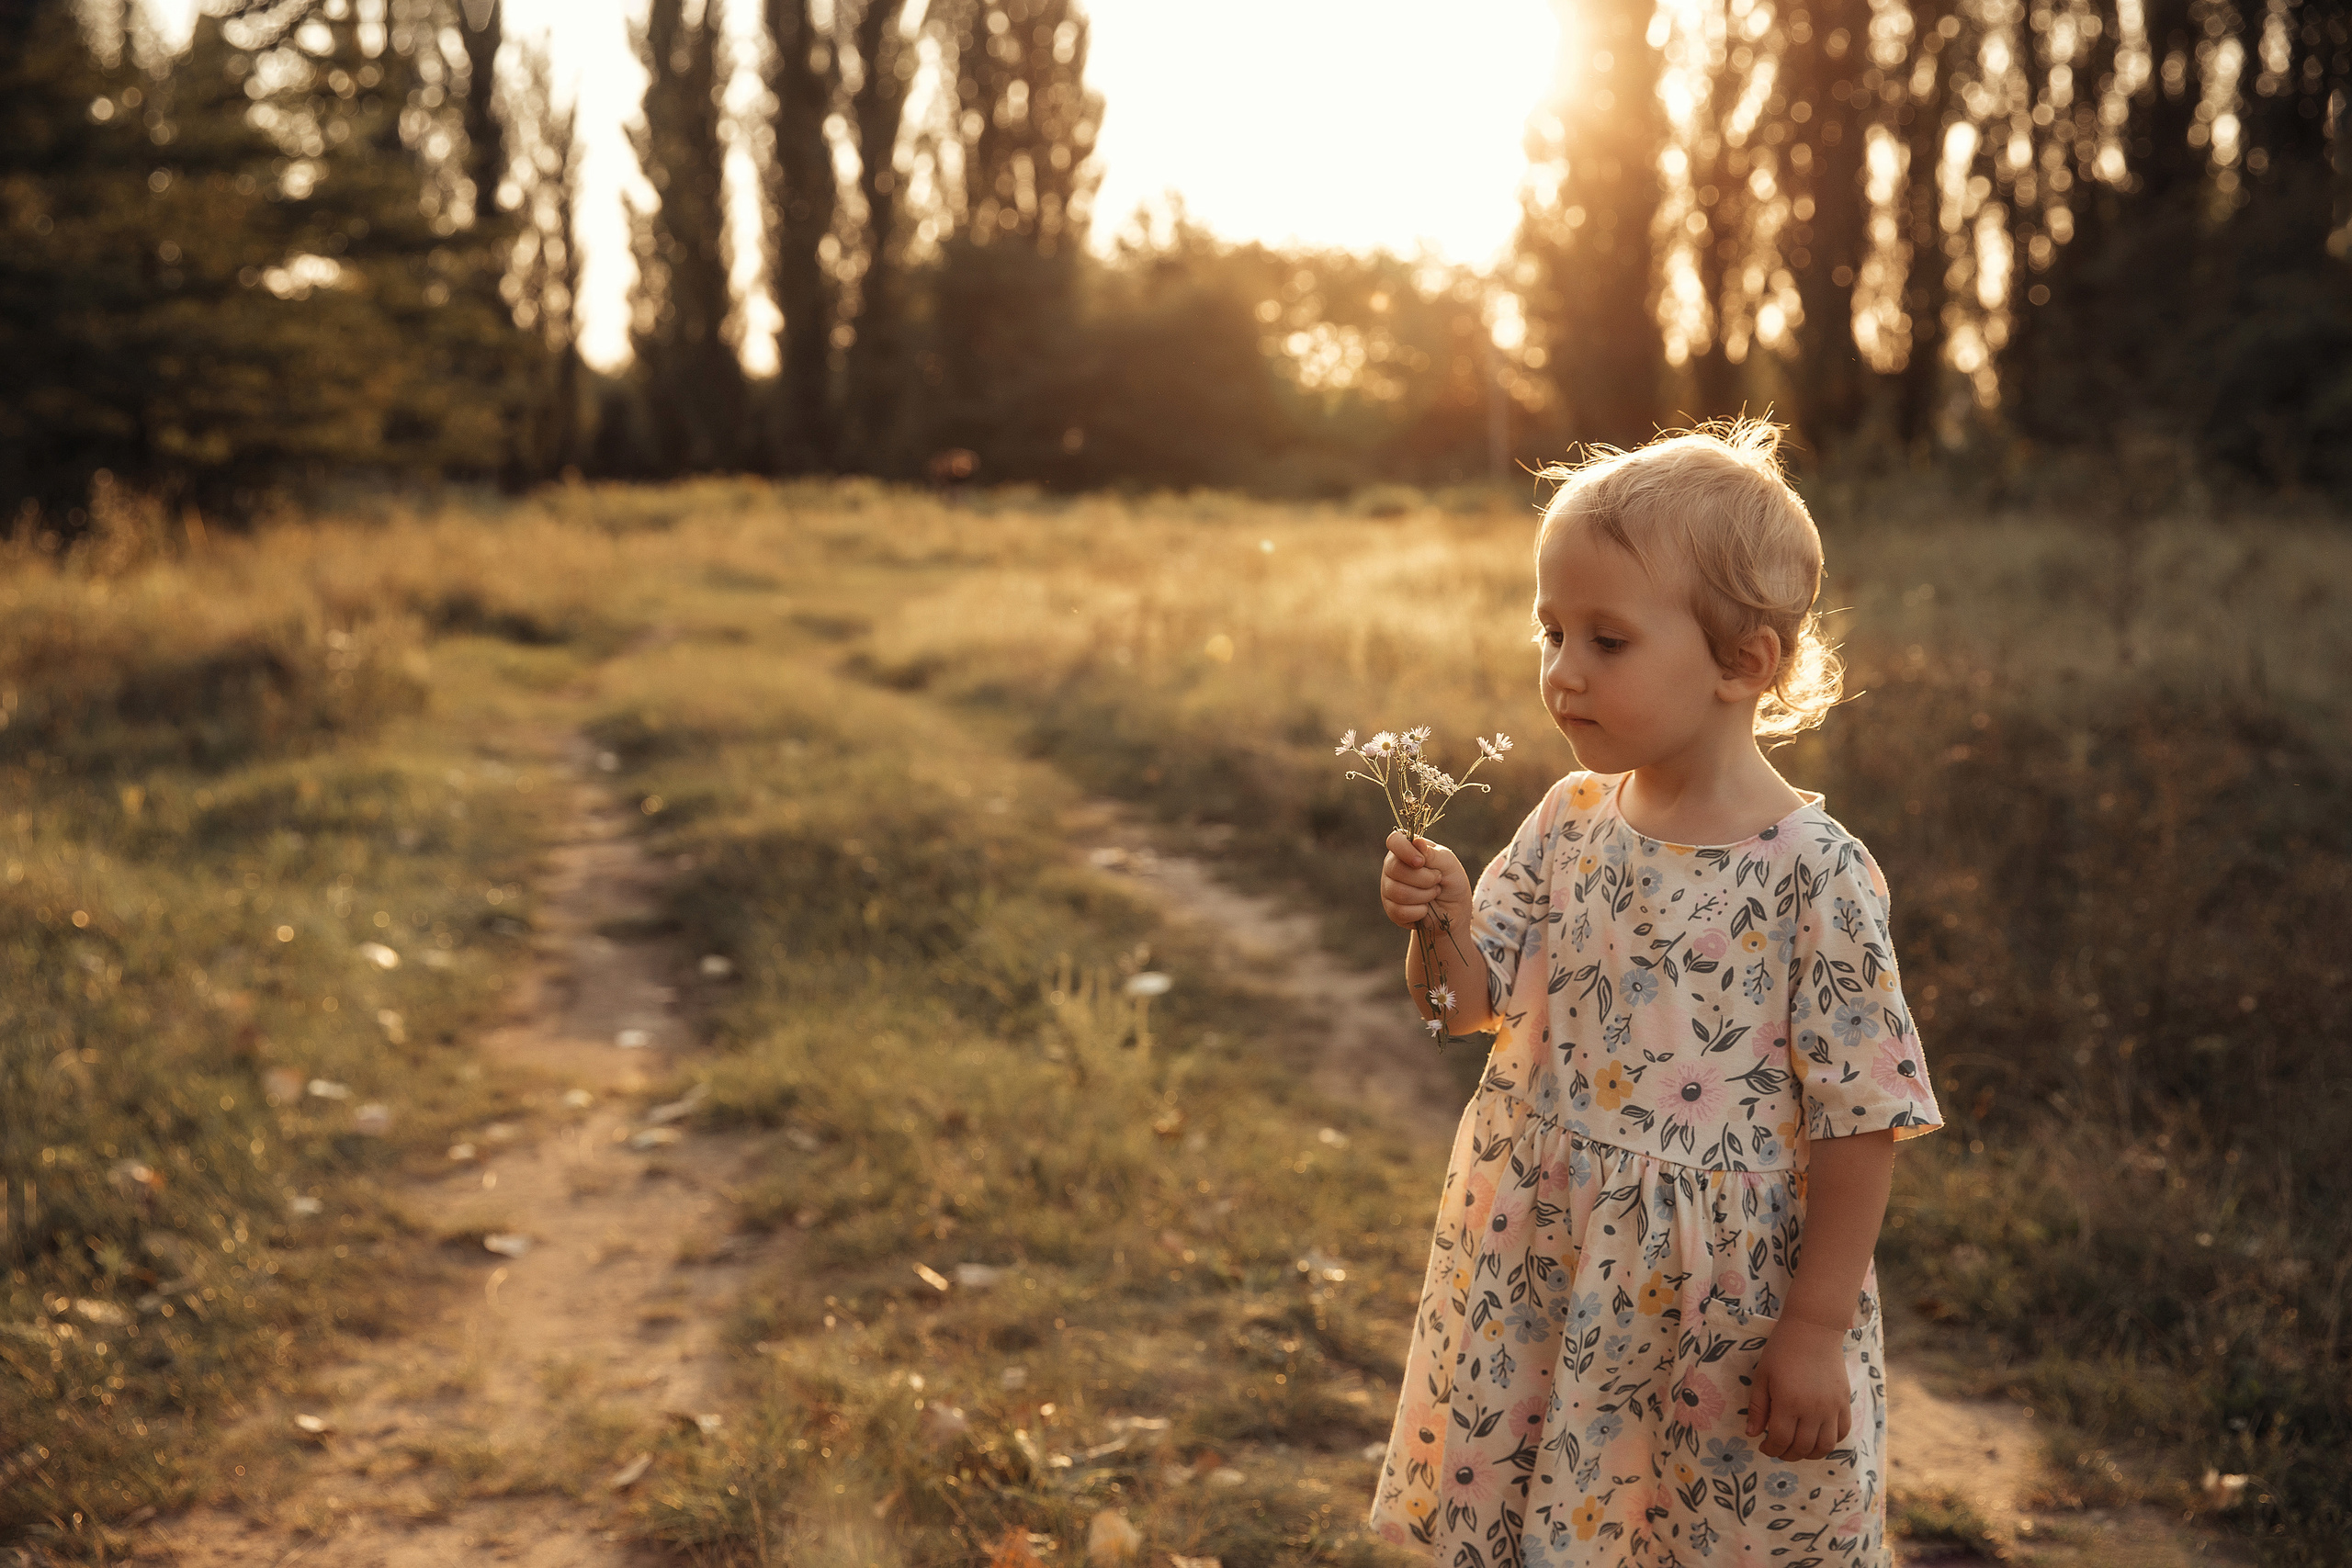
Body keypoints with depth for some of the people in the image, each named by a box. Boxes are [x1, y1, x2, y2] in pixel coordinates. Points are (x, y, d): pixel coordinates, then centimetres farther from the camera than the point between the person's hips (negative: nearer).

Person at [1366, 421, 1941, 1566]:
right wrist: (1441, 925, -17)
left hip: (1721, 1312, -5)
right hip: (1541, 1285, 5)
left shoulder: (1816, 876, -17)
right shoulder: (1567, 826, -1)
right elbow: (1471, 1005, 4)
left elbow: (1860, 1124, -13)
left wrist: (1817, 1330, -11)